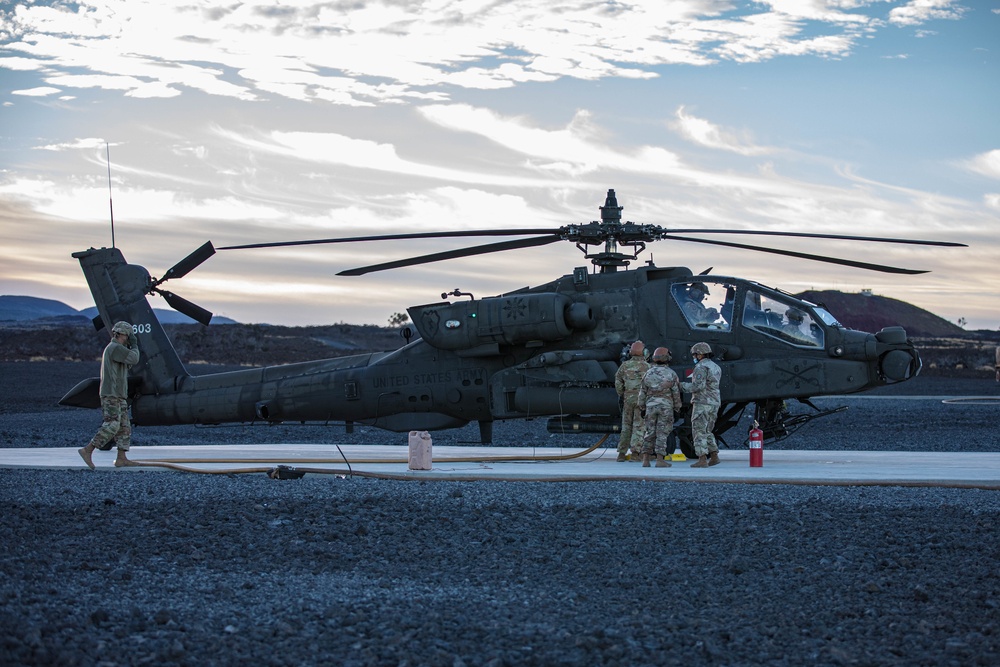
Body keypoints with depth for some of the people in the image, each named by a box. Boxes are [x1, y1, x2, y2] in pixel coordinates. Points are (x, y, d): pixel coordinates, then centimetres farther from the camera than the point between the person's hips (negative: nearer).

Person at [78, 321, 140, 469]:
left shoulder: (115, 349, 22)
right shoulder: (115, 347, -11)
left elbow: (128, 365, 24)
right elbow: (134, 359, -16)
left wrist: (133, 347, 15)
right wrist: (134, 346, 3)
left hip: (118, 396, 11)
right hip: (111, 395, -11)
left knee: (124, 427, 7)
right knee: (112, 426, -16)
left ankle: (121, 458, 4)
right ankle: (87, 450, -16)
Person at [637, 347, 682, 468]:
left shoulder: (648, 373, 3)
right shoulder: (671, 374, -5)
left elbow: (642, 393, 5)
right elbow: (676, 393, -2)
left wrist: (642, 408, 13)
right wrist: (677, 407, 9)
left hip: (651, 406, 2)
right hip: (666, 407, -2)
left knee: (649, 433, 8)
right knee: (662, 433, -1)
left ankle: (645, 459, 5)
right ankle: (660, 460, -5)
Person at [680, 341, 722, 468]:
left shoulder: (701, 367, -12)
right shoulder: (716, 367, 16)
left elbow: (698, 386, -22)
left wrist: (684, 385, -8)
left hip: (702, 404, -9)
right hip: (714, 404, 9)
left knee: (699, 432, -6)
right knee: (707, 432, 18)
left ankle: (702, 460, -11)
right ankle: (714, 457, 13)